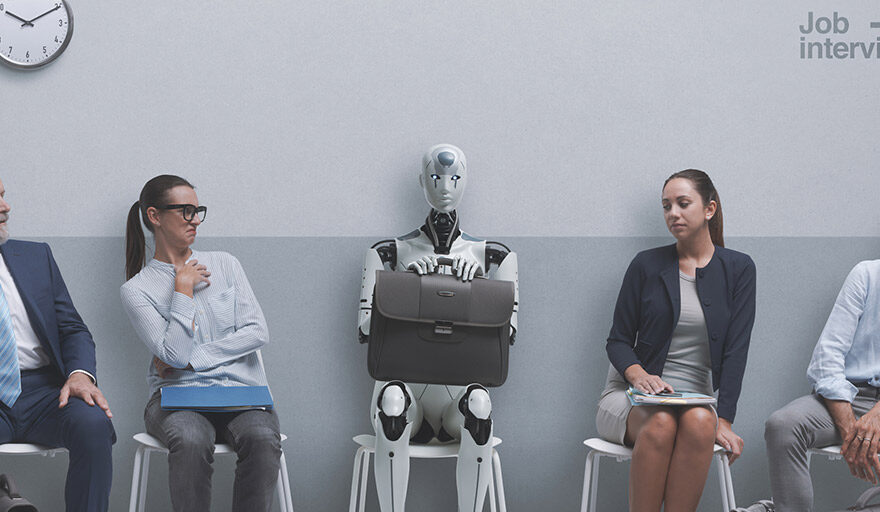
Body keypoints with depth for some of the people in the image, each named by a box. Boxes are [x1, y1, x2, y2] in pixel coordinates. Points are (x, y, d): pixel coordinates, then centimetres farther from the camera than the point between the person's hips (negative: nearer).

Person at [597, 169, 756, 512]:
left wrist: (724, 419, -11)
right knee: (661, 424, -36)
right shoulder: (647, 265, 6)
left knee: (700, 422, -36)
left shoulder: (738, 269, 7)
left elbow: (735, 351, 0)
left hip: (696, 401, 0)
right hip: (633, 396, 0)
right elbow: (617, 341, 8)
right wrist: (638, 374, -15)